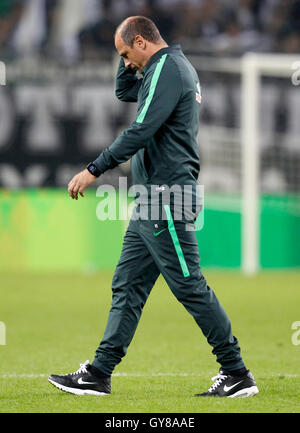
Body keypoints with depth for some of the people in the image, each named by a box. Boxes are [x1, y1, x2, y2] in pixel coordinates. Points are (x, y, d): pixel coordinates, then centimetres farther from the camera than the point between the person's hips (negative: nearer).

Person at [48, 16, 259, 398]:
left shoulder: (167, 69, -14)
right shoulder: (173, 66, 19)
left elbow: (140, 132, -22)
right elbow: (124, 91, 34)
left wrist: (93, 171, -19)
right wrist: (131, 62, 16)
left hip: (166, 196, -11)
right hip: (153, 199, 11)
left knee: (190, 287, -7)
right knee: (127, 286, 8)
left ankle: (237, 374, -2)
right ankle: (99, 374, 9)